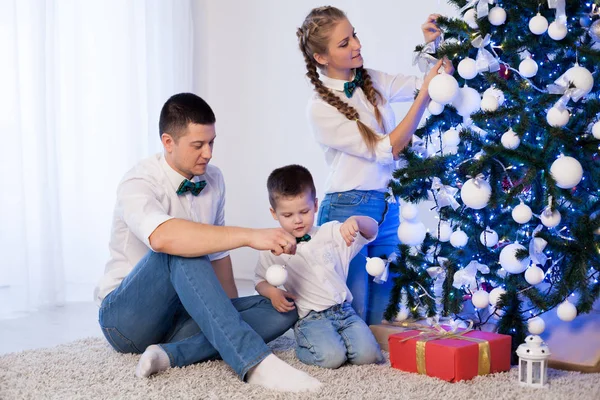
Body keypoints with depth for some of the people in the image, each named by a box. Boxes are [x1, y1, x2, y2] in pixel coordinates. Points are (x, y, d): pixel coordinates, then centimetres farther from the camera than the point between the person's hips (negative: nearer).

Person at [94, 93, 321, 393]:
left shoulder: (213, 179, 3)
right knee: (181, 252, -36)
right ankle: (254, 362, -44)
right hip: (128, 315, -6)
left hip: (180, 312, 7)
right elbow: (162, 237, -42)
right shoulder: (139, 184, -19)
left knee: (283, 308, -12)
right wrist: (249, 236, -48)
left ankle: (171, 353, -27)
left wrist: (231, 310, 1)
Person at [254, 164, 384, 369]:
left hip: (344, 310, 3)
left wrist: (355, 220, -21)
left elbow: (372, 229, 3)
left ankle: (333, 339, 11)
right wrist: (273, 292, -7)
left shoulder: (331, 233, 8)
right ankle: (303, 344, 5)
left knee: (367, 354, -19)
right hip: (311, 318, -2)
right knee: (331, 357, -28)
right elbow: (261, 280, 16)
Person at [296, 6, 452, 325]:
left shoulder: (373, 82, 6)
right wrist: (425, 95, -21)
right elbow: (387, 149, -16)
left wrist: (432, 45, -11)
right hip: (346, 211, -6)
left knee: (382, 315, 9)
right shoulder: (321, 108, -12)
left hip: (388, 210, 6)